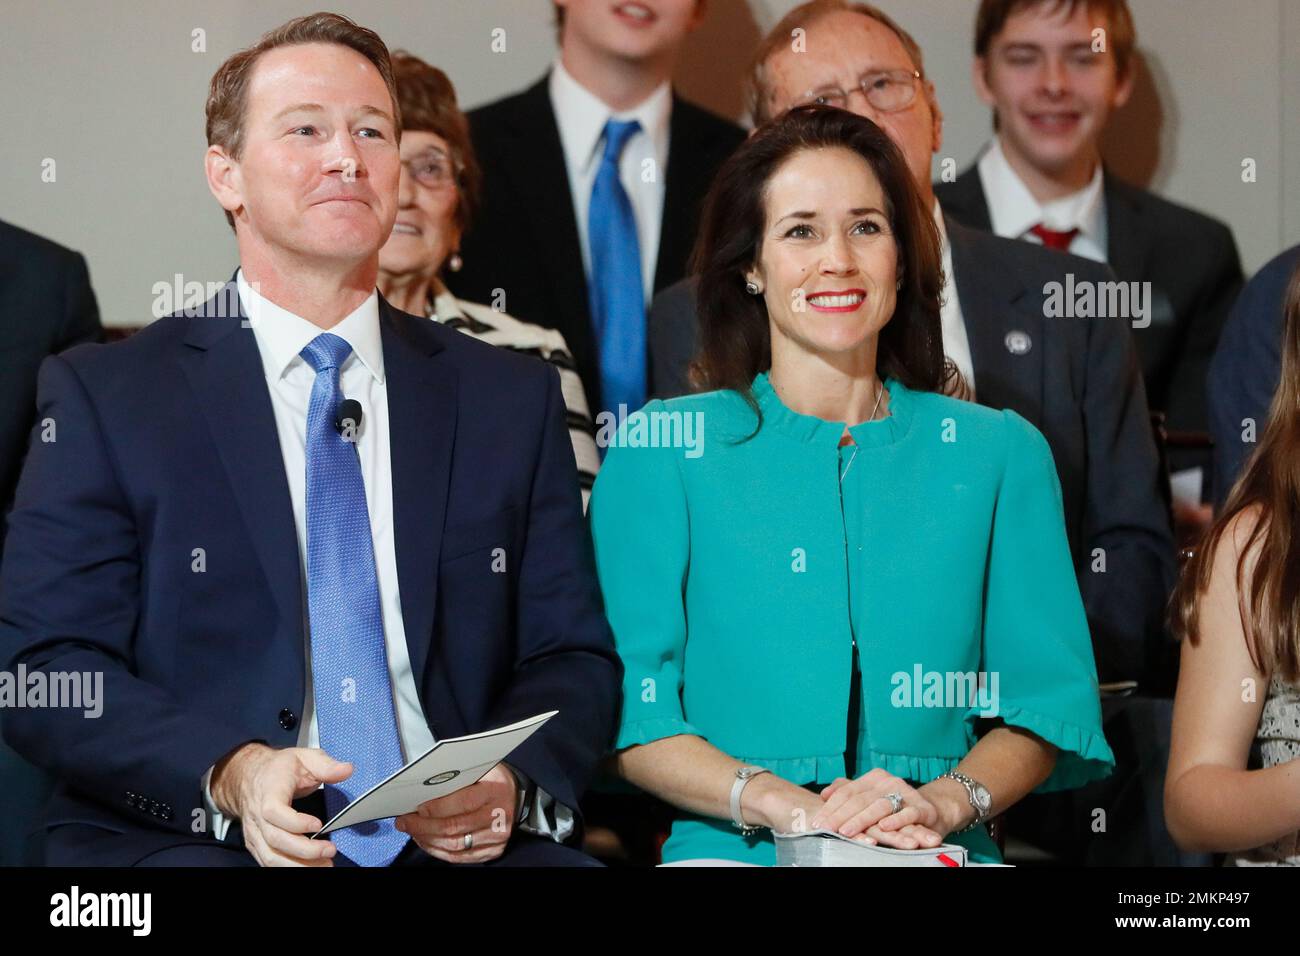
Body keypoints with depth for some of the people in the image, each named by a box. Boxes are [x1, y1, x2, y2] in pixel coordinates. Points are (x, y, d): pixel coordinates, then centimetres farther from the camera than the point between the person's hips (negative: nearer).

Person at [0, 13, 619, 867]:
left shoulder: (512, 401, 15)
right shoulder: (105, 396, 6)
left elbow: (572, 660, 13)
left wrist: (509, 786, -9)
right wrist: (230, 774, -18)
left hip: (456, 841, 3)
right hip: (188, 839, -3)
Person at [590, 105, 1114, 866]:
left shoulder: (999, 453, 15)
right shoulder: (661, 450, 9)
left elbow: (1049, 697, 11)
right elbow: (632, 712, 2)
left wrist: (944, 802, -9)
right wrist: (785, 804, -14)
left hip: (939, 859, 2)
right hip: (735, 853, -1)